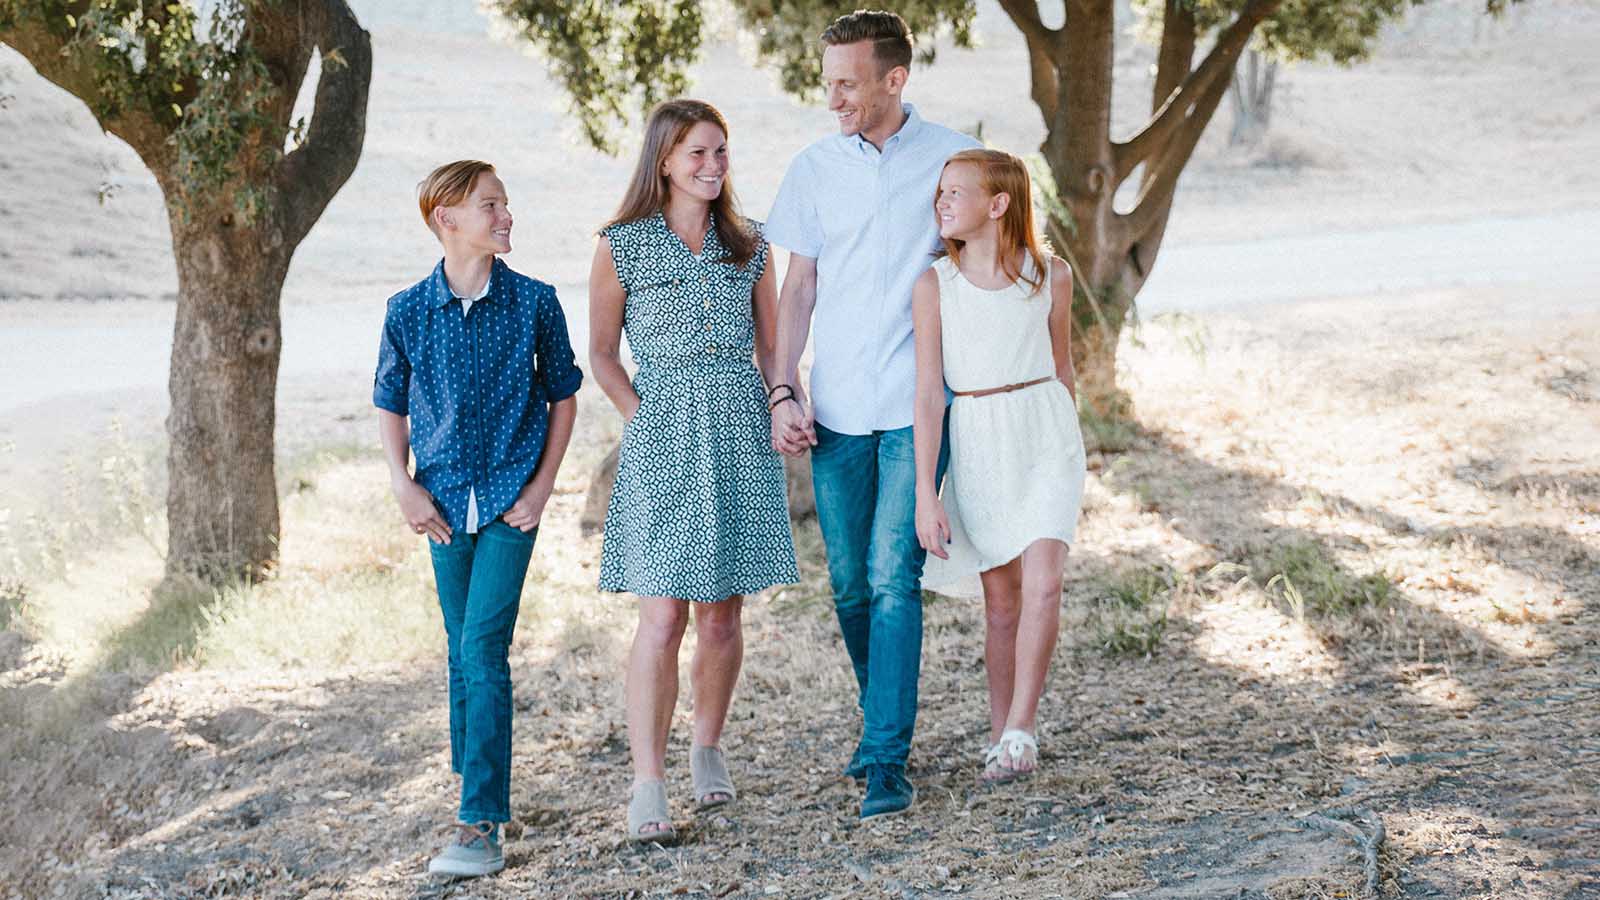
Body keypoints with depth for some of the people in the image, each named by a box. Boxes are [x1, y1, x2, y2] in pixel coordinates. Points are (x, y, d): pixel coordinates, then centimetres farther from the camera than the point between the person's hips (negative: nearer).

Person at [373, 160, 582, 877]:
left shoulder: (534, 302, -4)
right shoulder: (408, 311, -1)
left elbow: (563, 394, 6)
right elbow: (390, 403, 11)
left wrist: (541, 486, -1)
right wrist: (404, 487, 0)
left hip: (509, 501, -2)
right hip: (445, 503, 3)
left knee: (483, 649, -11)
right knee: (462, 651, 13)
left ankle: (481, 826, -12)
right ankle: (478, 784, 31)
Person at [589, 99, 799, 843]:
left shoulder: (747, 245, 10)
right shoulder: (622, 246, 1)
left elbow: (772, 348, 15)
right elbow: (601, 355, 6)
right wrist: (644, 418, -4)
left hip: (741, 437, 3)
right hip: (662, 444, -3)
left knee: (721, 613, 7)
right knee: (662, 615, -10)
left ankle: (707, 749, 26)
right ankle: (648, 785, -9)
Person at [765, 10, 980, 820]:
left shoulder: (951, 159, -1)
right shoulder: (815, 168, 6)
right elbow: (798, 287, 10)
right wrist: (783, 394, 2)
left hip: (916, 405, -3)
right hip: (836, 410, 3)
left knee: (892, 579, -10)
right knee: (849, 583, 8)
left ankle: (887, 759, -6)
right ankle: (881, 718, 29)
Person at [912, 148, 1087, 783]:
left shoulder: (1050, 277, -2)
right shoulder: (935, 285, -4)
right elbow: (929, 393, -6)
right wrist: (926, 493, -11)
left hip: (1045, 433, 0)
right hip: (975, 442, 0)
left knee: (1042, 581, -15)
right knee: (1001, 595, 5)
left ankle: (1020, 730, -9)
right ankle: (1000, 738, 16)